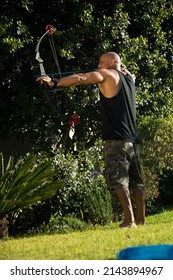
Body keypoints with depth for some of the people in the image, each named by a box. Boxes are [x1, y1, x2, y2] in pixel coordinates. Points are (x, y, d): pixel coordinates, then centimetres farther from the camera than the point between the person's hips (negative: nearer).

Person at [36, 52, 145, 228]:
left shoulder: (107, 74, -2)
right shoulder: (129, 78, 17)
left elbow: (80, 79, -13)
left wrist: (54, 83, -12)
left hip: (116, 139, -8)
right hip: (133, 140, 8)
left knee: (118, 178, -12)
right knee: (136, 180, 12)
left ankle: (129, 219, -22)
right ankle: (141, 219, 16)